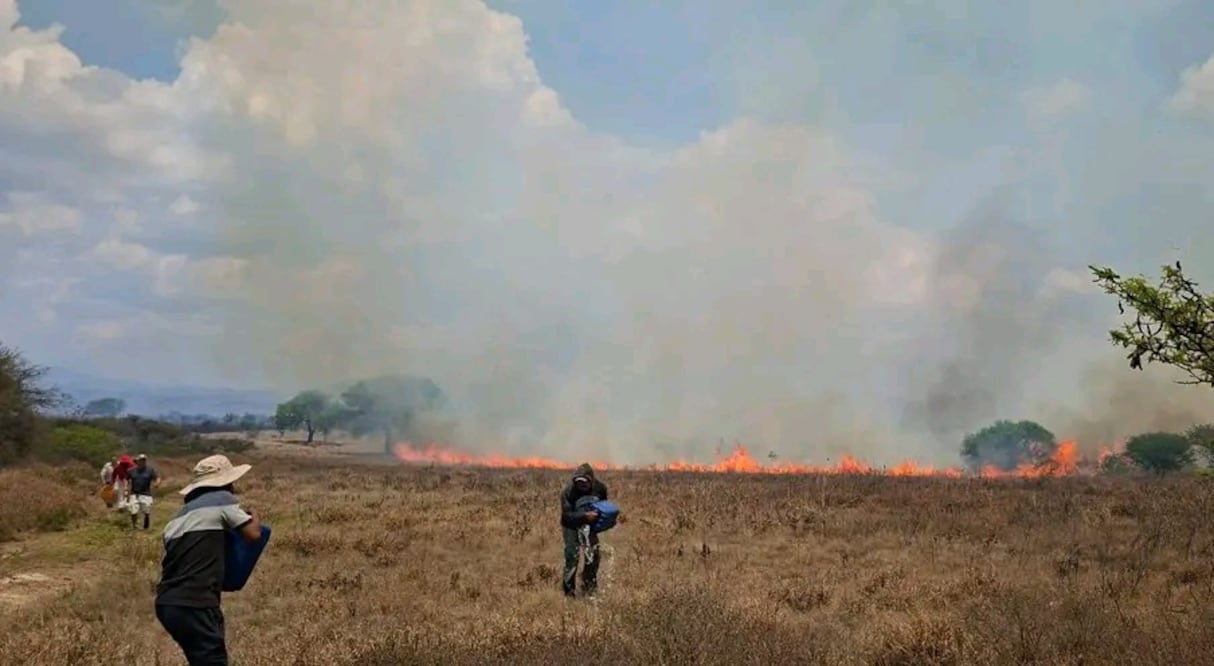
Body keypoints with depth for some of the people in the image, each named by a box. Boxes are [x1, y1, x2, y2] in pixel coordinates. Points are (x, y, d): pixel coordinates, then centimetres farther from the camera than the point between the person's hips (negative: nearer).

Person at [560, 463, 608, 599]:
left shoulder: (600, 488, -14)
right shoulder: (568, 491, -27)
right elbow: (566, 515, -28)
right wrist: (585, 515, -40)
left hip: (589, 524, 4)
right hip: (571, 526, -4)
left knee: (593, 555, 3)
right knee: (572, 556, -11)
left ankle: (590, 587, 21)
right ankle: (568, 590, -2)